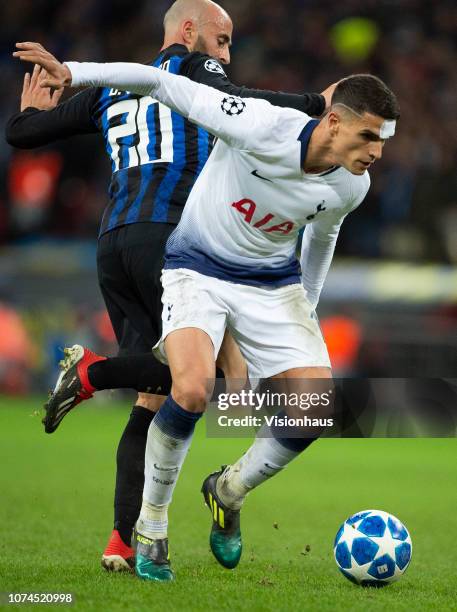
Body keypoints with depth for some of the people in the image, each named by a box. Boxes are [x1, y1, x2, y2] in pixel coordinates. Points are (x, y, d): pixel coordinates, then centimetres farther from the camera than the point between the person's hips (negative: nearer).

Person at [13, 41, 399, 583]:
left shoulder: (351, 186, -11)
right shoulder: (264, 128, -28)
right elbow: (166, 86, -23)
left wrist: (306, 309, 21)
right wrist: (73, 72, -26)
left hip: (274, 281, 5)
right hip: (197, 268, -5)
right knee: (192, 390, -30)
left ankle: (229, 493, 17)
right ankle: (150, 527, -7)